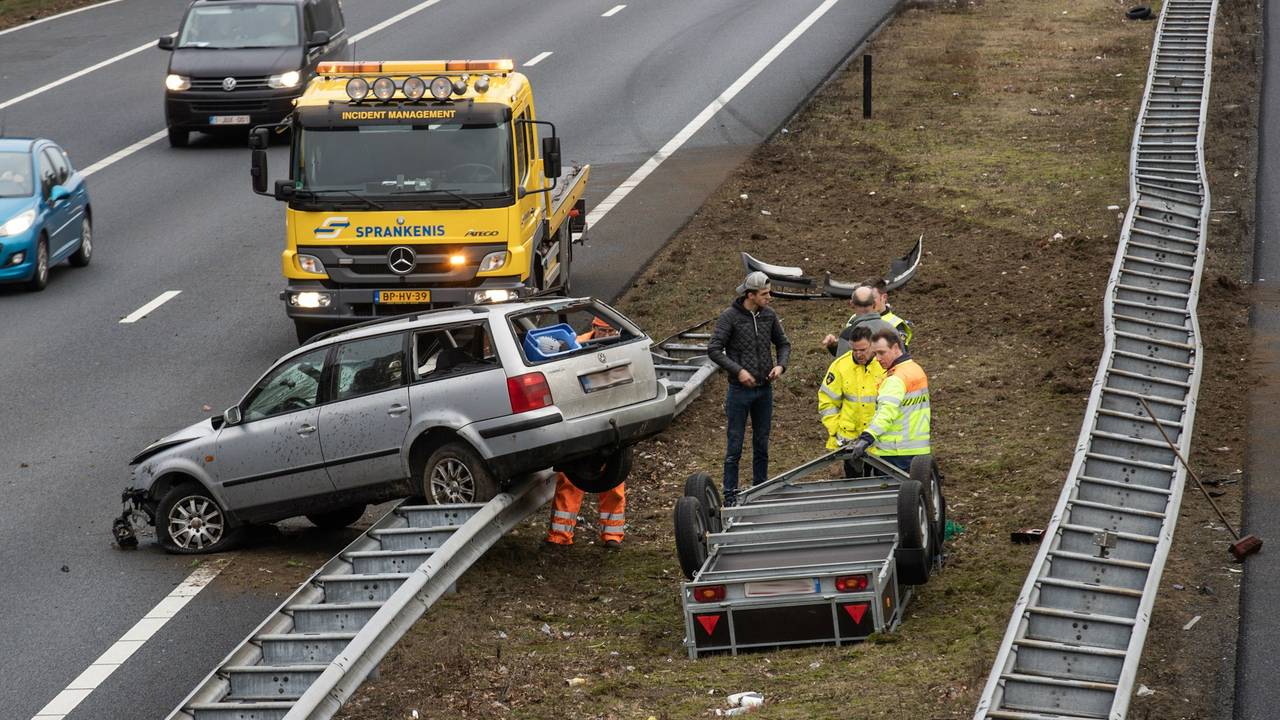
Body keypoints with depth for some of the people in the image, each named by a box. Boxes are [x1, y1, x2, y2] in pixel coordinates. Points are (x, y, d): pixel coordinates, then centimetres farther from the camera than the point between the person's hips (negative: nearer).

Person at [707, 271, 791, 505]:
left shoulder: (769, 315, 3)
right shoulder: (729, 317, -11)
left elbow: (783, 343, 14)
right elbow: (713, 349, -14)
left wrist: (781, 365, -5)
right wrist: (738, 370, -20)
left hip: (765, 390, 5)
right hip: (739, 390, -5)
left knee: (762, 444, 13)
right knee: (734, 446, 0)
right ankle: (730, 495, 6)